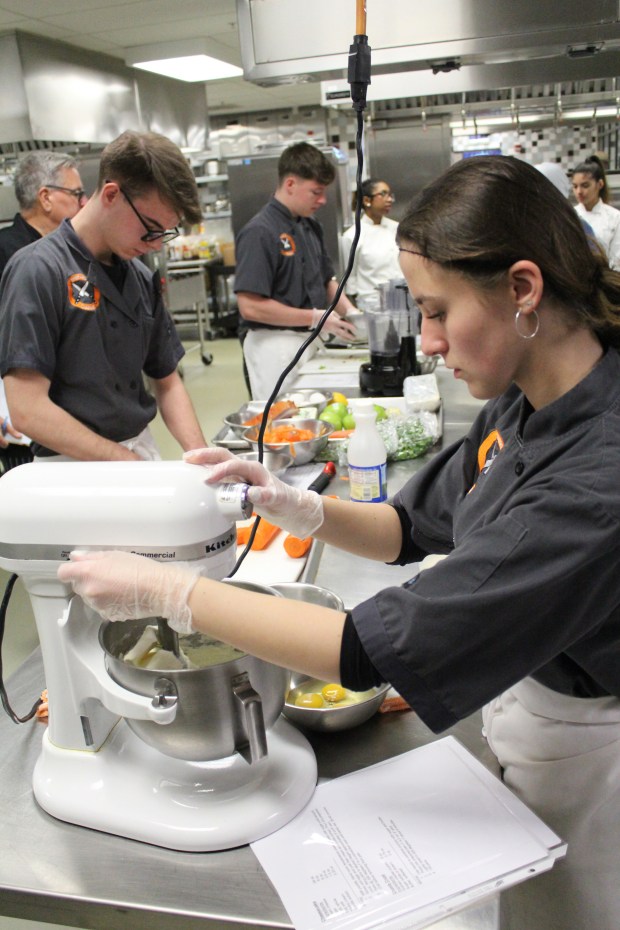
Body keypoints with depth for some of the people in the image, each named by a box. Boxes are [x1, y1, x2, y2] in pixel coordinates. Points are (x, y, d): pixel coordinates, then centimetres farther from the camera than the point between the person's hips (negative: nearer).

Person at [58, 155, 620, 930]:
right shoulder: (524, 403, -8)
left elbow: (374, 651, -33)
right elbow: (412, 528, 4)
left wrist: (162, 590, -26)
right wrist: (291, 506, -15)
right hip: (511, 703, 6)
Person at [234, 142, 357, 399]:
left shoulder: (311, 226, 11)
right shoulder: (259, 232, -15)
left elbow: (326, 279, 22)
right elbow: (250, 306, -21)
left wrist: (349, 310, 3)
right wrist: (315, 318, -18)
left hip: (311, 341, 8)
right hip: (276, 346, -8)